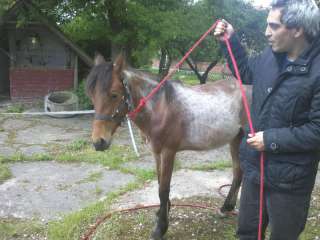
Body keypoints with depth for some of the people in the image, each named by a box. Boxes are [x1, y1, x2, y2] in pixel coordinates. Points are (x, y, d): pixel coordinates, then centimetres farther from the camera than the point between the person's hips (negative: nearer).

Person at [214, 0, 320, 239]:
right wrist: (230, 40, 9)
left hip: (288, 178, -7)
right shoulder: (270, 55, -2)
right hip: (255, 166, 7)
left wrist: (272, 139, -22)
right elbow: (246, 72, 19)